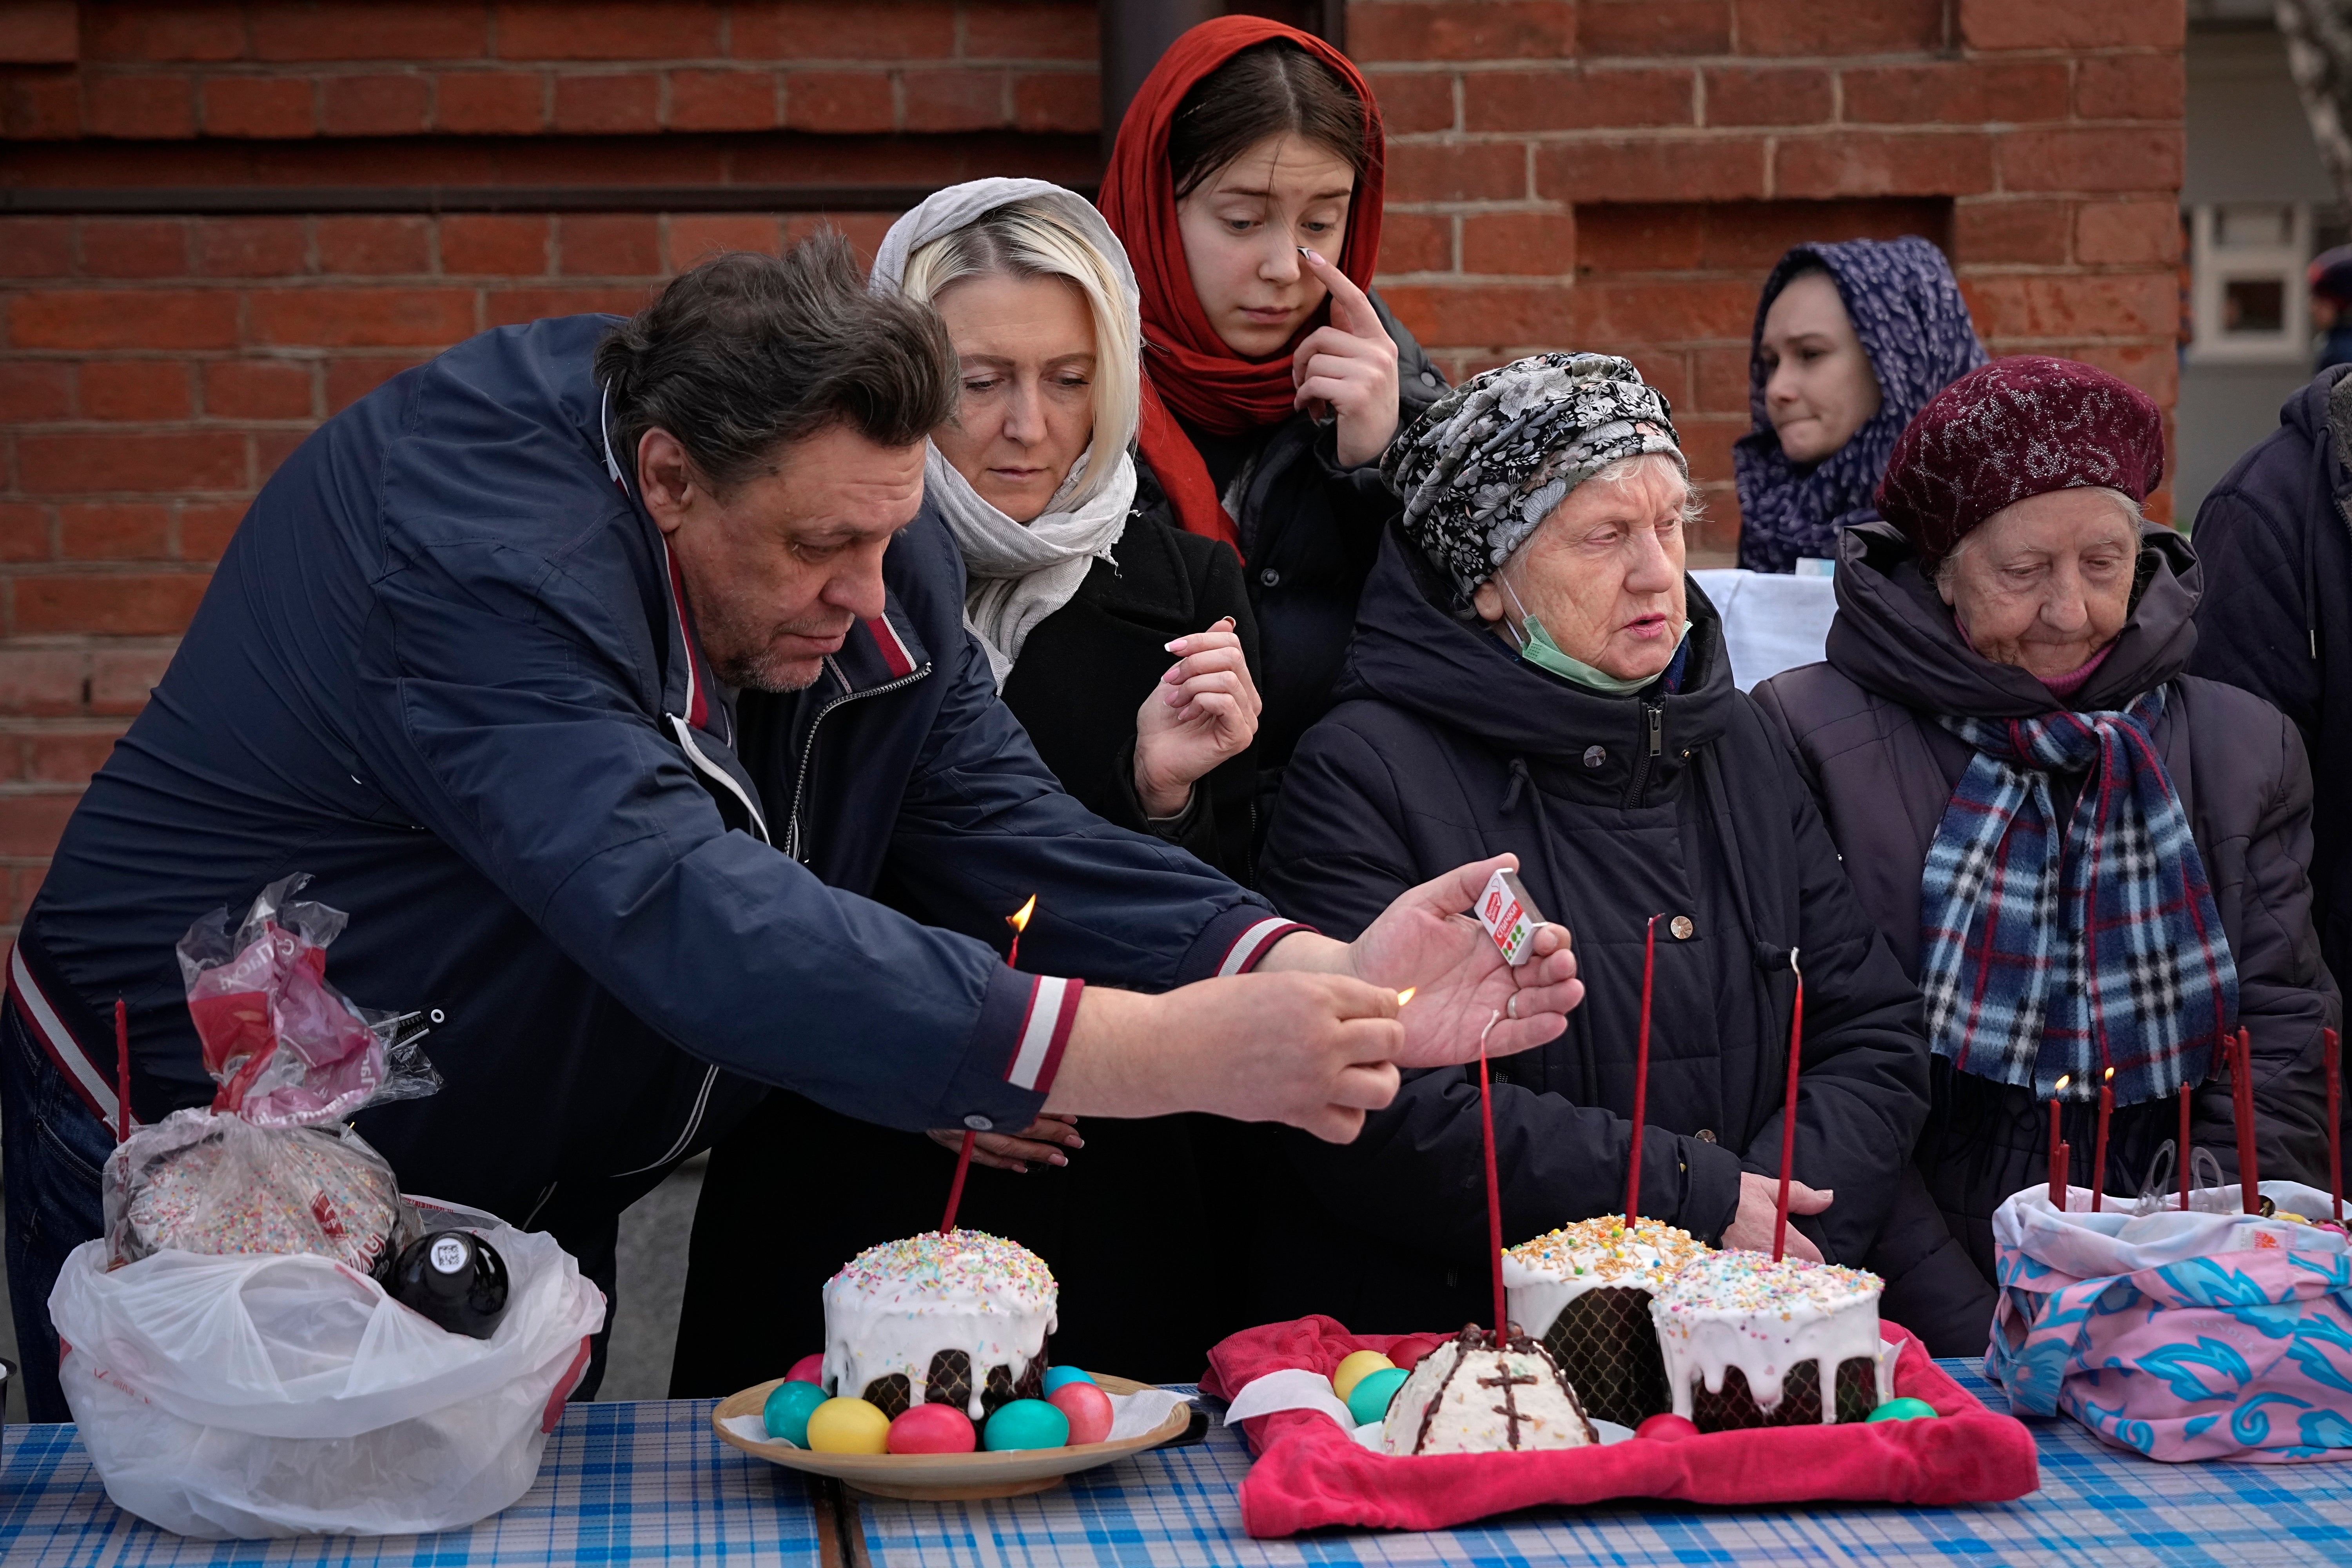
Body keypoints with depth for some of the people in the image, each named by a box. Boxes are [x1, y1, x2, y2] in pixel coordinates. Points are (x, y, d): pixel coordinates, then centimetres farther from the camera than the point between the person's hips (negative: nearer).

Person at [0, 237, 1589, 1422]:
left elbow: (1011, 838, -13)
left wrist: (1320, 975, -32)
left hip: (530, 1200, 7)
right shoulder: (470, 545, -34)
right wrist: (1162, 1052, -51)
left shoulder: (856, 520, -9)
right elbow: (684, 918, -45)